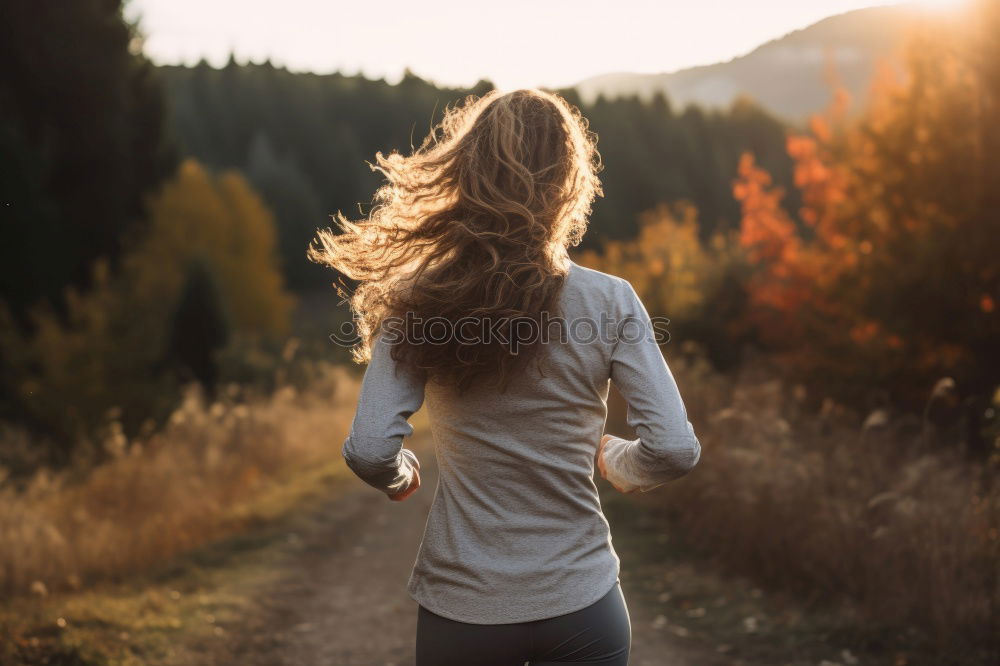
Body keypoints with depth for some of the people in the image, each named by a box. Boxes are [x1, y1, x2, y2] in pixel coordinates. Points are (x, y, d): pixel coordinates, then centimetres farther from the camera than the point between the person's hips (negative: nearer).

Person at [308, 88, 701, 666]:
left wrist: (400, 478, 7)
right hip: (579, 604, -1)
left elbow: (370, 450, -15)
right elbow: (675, 449, -14)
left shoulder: (419, 303, -9)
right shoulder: (609, 302, -10)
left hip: (459, 609, 1)